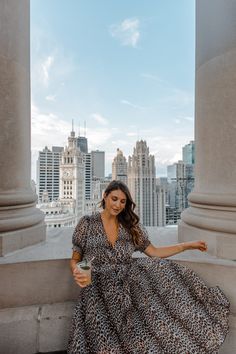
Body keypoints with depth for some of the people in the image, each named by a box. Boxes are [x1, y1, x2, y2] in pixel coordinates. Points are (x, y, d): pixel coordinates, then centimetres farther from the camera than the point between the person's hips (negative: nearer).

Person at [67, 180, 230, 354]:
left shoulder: (131, 226, 6)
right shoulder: (87, 223, -1)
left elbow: (154, 253, 7)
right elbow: (75, 260, 5)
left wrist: (188, 245, 5)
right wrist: (78, 273, -18)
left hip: (128, 280, 3)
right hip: (99, 286, -3)